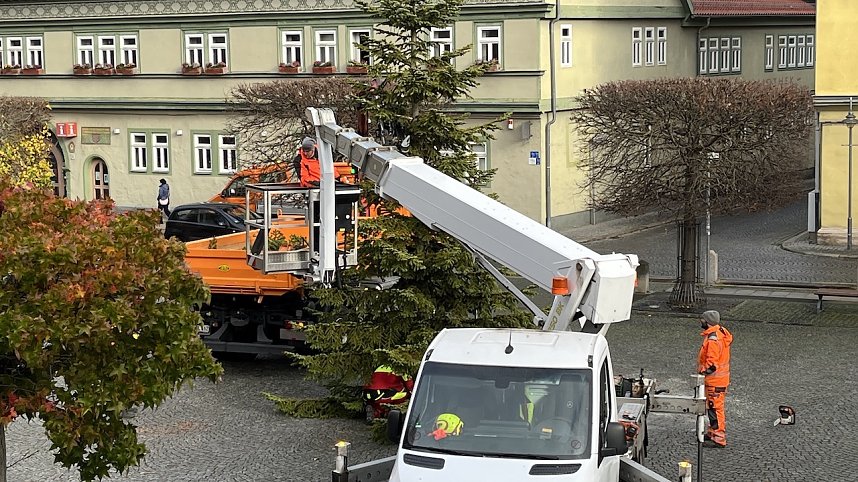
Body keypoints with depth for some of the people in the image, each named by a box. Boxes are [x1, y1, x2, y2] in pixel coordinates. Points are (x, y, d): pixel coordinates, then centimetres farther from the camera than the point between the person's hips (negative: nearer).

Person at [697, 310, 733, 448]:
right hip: (720, 378, 10)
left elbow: (712, 362, -27)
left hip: (714, 380, -10)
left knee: (715, 407, -4)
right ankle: (713, 432, 33)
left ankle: (719, 438, 0)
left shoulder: (713, 339, -24)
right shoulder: (721, 332, 8)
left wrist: (703, 373, -18)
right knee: (712, 407, 21)